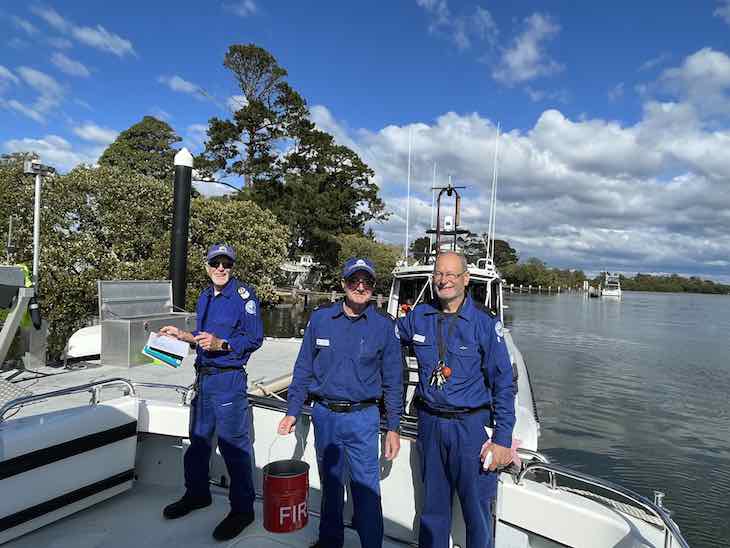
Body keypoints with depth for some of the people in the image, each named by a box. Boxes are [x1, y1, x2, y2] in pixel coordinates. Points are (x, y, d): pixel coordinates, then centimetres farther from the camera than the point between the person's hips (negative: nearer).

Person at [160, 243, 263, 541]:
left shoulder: (244, 294, -12)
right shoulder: (205, 296, 13)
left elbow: (254, 338, -15)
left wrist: (220, 344, -25)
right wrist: (183, 335, 11)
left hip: (229, 378, -8)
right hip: (203, 377, 8)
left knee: (233, 444, -2)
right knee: (198, 438, 20)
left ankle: (242, 508, 13)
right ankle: (197, 493, 40)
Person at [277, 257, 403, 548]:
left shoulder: (384, 325, -6)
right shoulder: (320, 318, -2)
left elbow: (393, 380, -1)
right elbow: (303, 368, 5)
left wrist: (393, 428, -2)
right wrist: (292, 411, 3)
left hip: (363, 418, -2)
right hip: (324, 415, 3)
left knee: (366, 489, 1)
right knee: (330, 484, 19)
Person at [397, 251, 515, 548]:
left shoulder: (485, 322, -11)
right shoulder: (419, 316, -1)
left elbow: (503, 383, -10)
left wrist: (502, 439, -12)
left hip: (471, 426, -3)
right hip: (429, 423, 4)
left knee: (476, 510, 10)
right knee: (433, 507, 19)